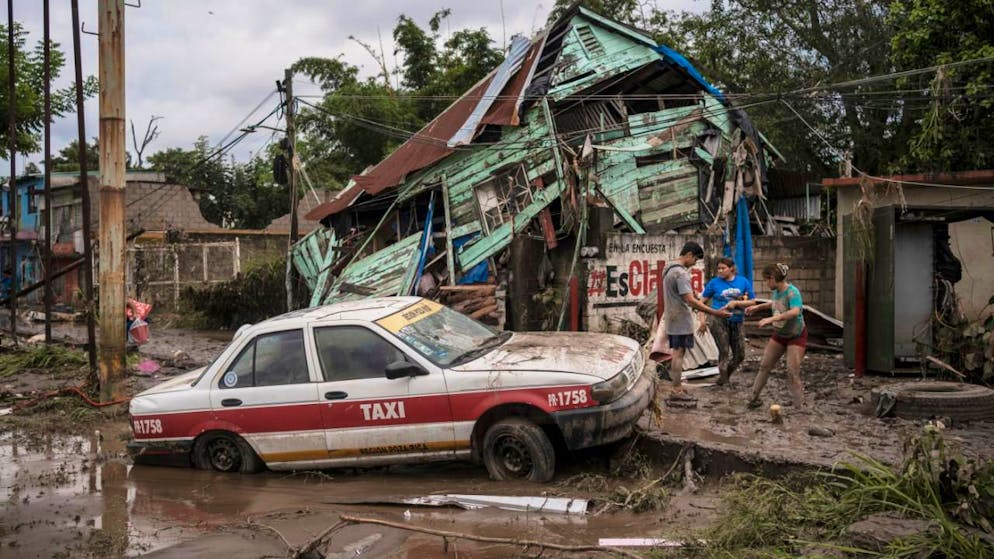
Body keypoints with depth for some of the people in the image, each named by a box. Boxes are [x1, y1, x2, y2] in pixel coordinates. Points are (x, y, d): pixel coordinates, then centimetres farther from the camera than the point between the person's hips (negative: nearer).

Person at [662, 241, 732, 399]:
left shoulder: (668, 268, 12)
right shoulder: (681, 273, -20)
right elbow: (690, 300, -26)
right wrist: (715, 313, -27)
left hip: (672, 318, 10)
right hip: (681, 320, -10)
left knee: (677, 352, 13)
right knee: (679, 353, -6)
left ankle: (677, 387, 19)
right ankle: (676, 390, -3)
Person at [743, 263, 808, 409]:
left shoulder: (792, 292, -29)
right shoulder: (777, 291, -6)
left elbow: (795, 311, -48)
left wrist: (771, 319, -53)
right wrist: (758, 307, 16)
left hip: (796, 336, -7)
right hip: (779, 334, 8)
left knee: (793, 372, -12)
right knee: (764, 365, 11)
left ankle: (800, 408, -4)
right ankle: (754, 397, 24)